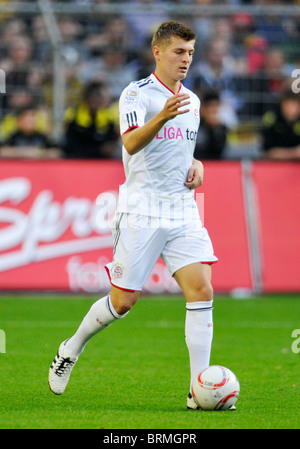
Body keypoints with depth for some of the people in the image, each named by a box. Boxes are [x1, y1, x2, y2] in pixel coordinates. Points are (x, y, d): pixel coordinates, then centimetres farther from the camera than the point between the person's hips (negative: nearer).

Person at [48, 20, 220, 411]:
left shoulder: (192, 101, 15)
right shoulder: (137, 93, -7)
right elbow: (131, 144, -25)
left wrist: (196, 165, 8)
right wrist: (162, 116, -43)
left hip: (183, 212, 5)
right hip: (141, 213, -5)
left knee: (201, 290, -11)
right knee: (123, 301, -1)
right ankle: (71, 349, 27)